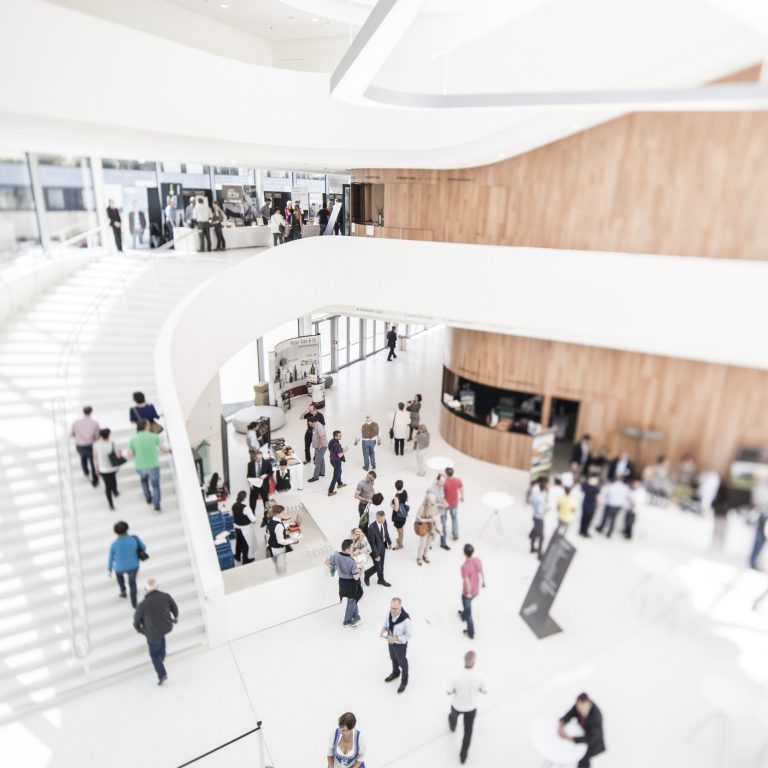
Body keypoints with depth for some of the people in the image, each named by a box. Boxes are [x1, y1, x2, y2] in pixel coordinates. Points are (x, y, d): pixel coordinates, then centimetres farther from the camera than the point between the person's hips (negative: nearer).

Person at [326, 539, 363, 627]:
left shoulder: (336, 555, -16)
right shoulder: (351, 561, -31)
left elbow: (327, 563, 2)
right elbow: (356, 577, -27)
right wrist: (358, 568, -9)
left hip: (342, 581, 6)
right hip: (351, 583, -6)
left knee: (352, 600, 27)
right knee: (351, 602, 18)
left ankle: (356, 618, 39)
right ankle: (347, 621, 33)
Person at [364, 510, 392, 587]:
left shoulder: (384, 521, -13)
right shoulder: (371, 528, -33)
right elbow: (372, 543, -24)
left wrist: (389, 542, 14)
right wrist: (376, 555, -19)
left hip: (383, 546, 6)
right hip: (376, 548, -6)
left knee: (381, 565, 20)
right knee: (377, 567, 7)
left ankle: (381, 579, 41)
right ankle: (367, 574, 36)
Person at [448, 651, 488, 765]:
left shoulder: (456, 677, -35)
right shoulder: (479, 678, -31)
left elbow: (449, 692, -18)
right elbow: (484, 691, -10)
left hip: (457, 706, 0)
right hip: (471, 708, 0)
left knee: (454, 715, 36)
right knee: (468, 731, 23)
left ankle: (452, 725, 67)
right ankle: (463, 755, 36)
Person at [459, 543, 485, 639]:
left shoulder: (465, 567, -36)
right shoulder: (477, 560, -16)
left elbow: (467, 582, -30)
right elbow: (481, 572, 1)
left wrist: (468, 593, -13)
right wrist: (483, 582, 18)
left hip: (468, 593, -7)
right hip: (476, 590, 7)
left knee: (468, 612, 16)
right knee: (467, 606, 35)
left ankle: (471, 633, 32)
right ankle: (463, 616, 62)